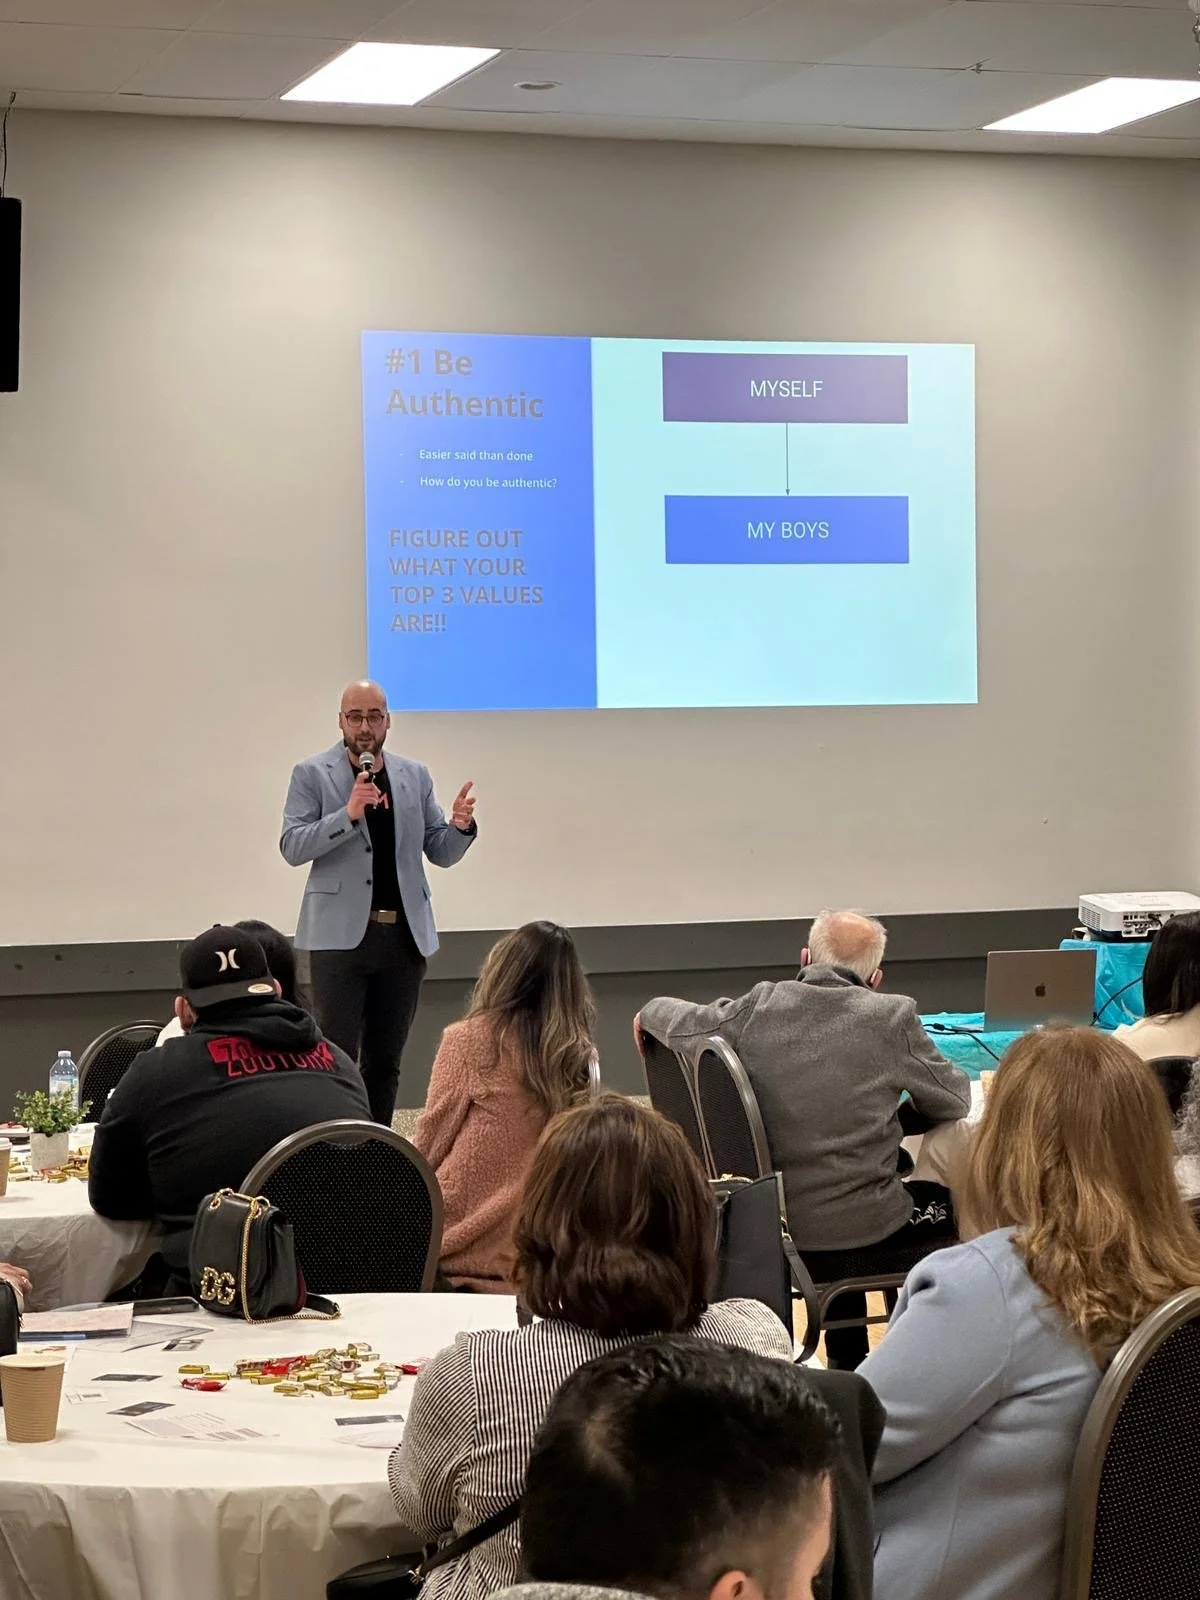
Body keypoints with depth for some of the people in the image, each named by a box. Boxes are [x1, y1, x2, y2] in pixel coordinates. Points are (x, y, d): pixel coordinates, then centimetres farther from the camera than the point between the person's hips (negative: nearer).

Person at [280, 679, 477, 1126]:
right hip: (341, 933, -4)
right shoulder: (312, 774, 0)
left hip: (405, 934, 4)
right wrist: (348, 814, -22)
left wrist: (461, 826, -12)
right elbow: (292, 847, -8)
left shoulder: (415, 776, 11)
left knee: (385, 1062, 10)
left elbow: (441, 852, 11)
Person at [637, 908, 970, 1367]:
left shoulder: (759, 1006, -5)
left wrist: (650, 1014, 29)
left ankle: (846, 1364, 45)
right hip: (860, 1227, -5)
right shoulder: (892, 1017, -12)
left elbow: (683, 1022, 6)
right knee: (954, 1203, 22)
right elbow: (954, 1101, -2)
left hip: (769, 1224, 5)